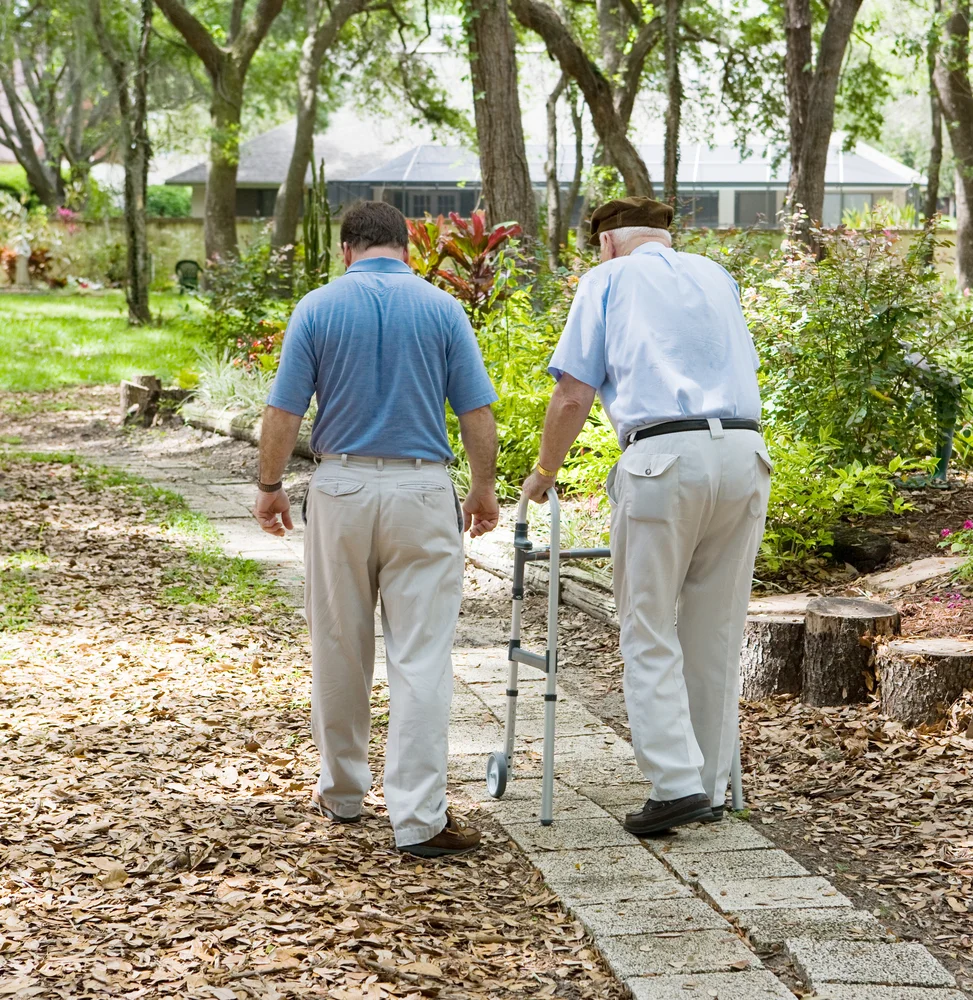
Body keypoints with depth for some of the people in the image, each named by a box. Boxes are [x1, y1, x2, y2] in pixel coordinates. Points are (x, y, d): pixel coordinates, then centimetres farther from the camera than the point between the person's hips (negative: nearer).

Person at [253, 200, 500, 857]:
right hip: (423, 490, -1)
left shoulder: (318, 308, -1)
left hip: (342, 487, 1)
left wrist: (270, 487, 11)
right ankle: (419, 818, -5)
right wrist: (485, 488, 11)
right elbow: (477, 413, -2)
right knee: (422, 658, -1)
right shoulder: (441, 308, -1)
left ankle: (344, 791, 29)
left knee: (340, 651, 15)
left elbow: (284, 413, -3)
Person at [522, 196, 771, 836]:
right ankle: (711, 791, 17)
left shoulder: (608, 280, 10)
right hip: (745, 452, 5)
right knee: (717, 634, 11)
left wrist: (545, 474, 16)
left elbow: (573, 398, 3)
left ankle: (676, 784, -5)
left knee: (650, 634, 4)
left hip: (663, 455, -5)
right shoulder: (717, 277, 25)